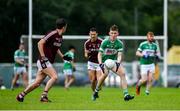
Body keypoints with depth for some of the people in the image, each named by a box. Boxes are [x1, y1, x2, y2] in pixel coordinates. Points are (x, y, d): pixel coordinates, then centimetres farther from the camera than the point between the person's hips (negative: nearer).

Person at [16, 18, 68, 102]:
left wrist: (62, 56, 18)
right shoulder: (53, 34, -16)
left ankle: (21, 95, 17)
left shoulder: (60, 37, 12)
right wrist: (43, 56, -23)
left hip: (47, 62, 9)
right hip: (44, 61, -9)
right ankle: (44, 96, -20)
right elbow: (40, 43, -20)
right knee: (54, 77, -21)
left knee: (37, 83, 7)